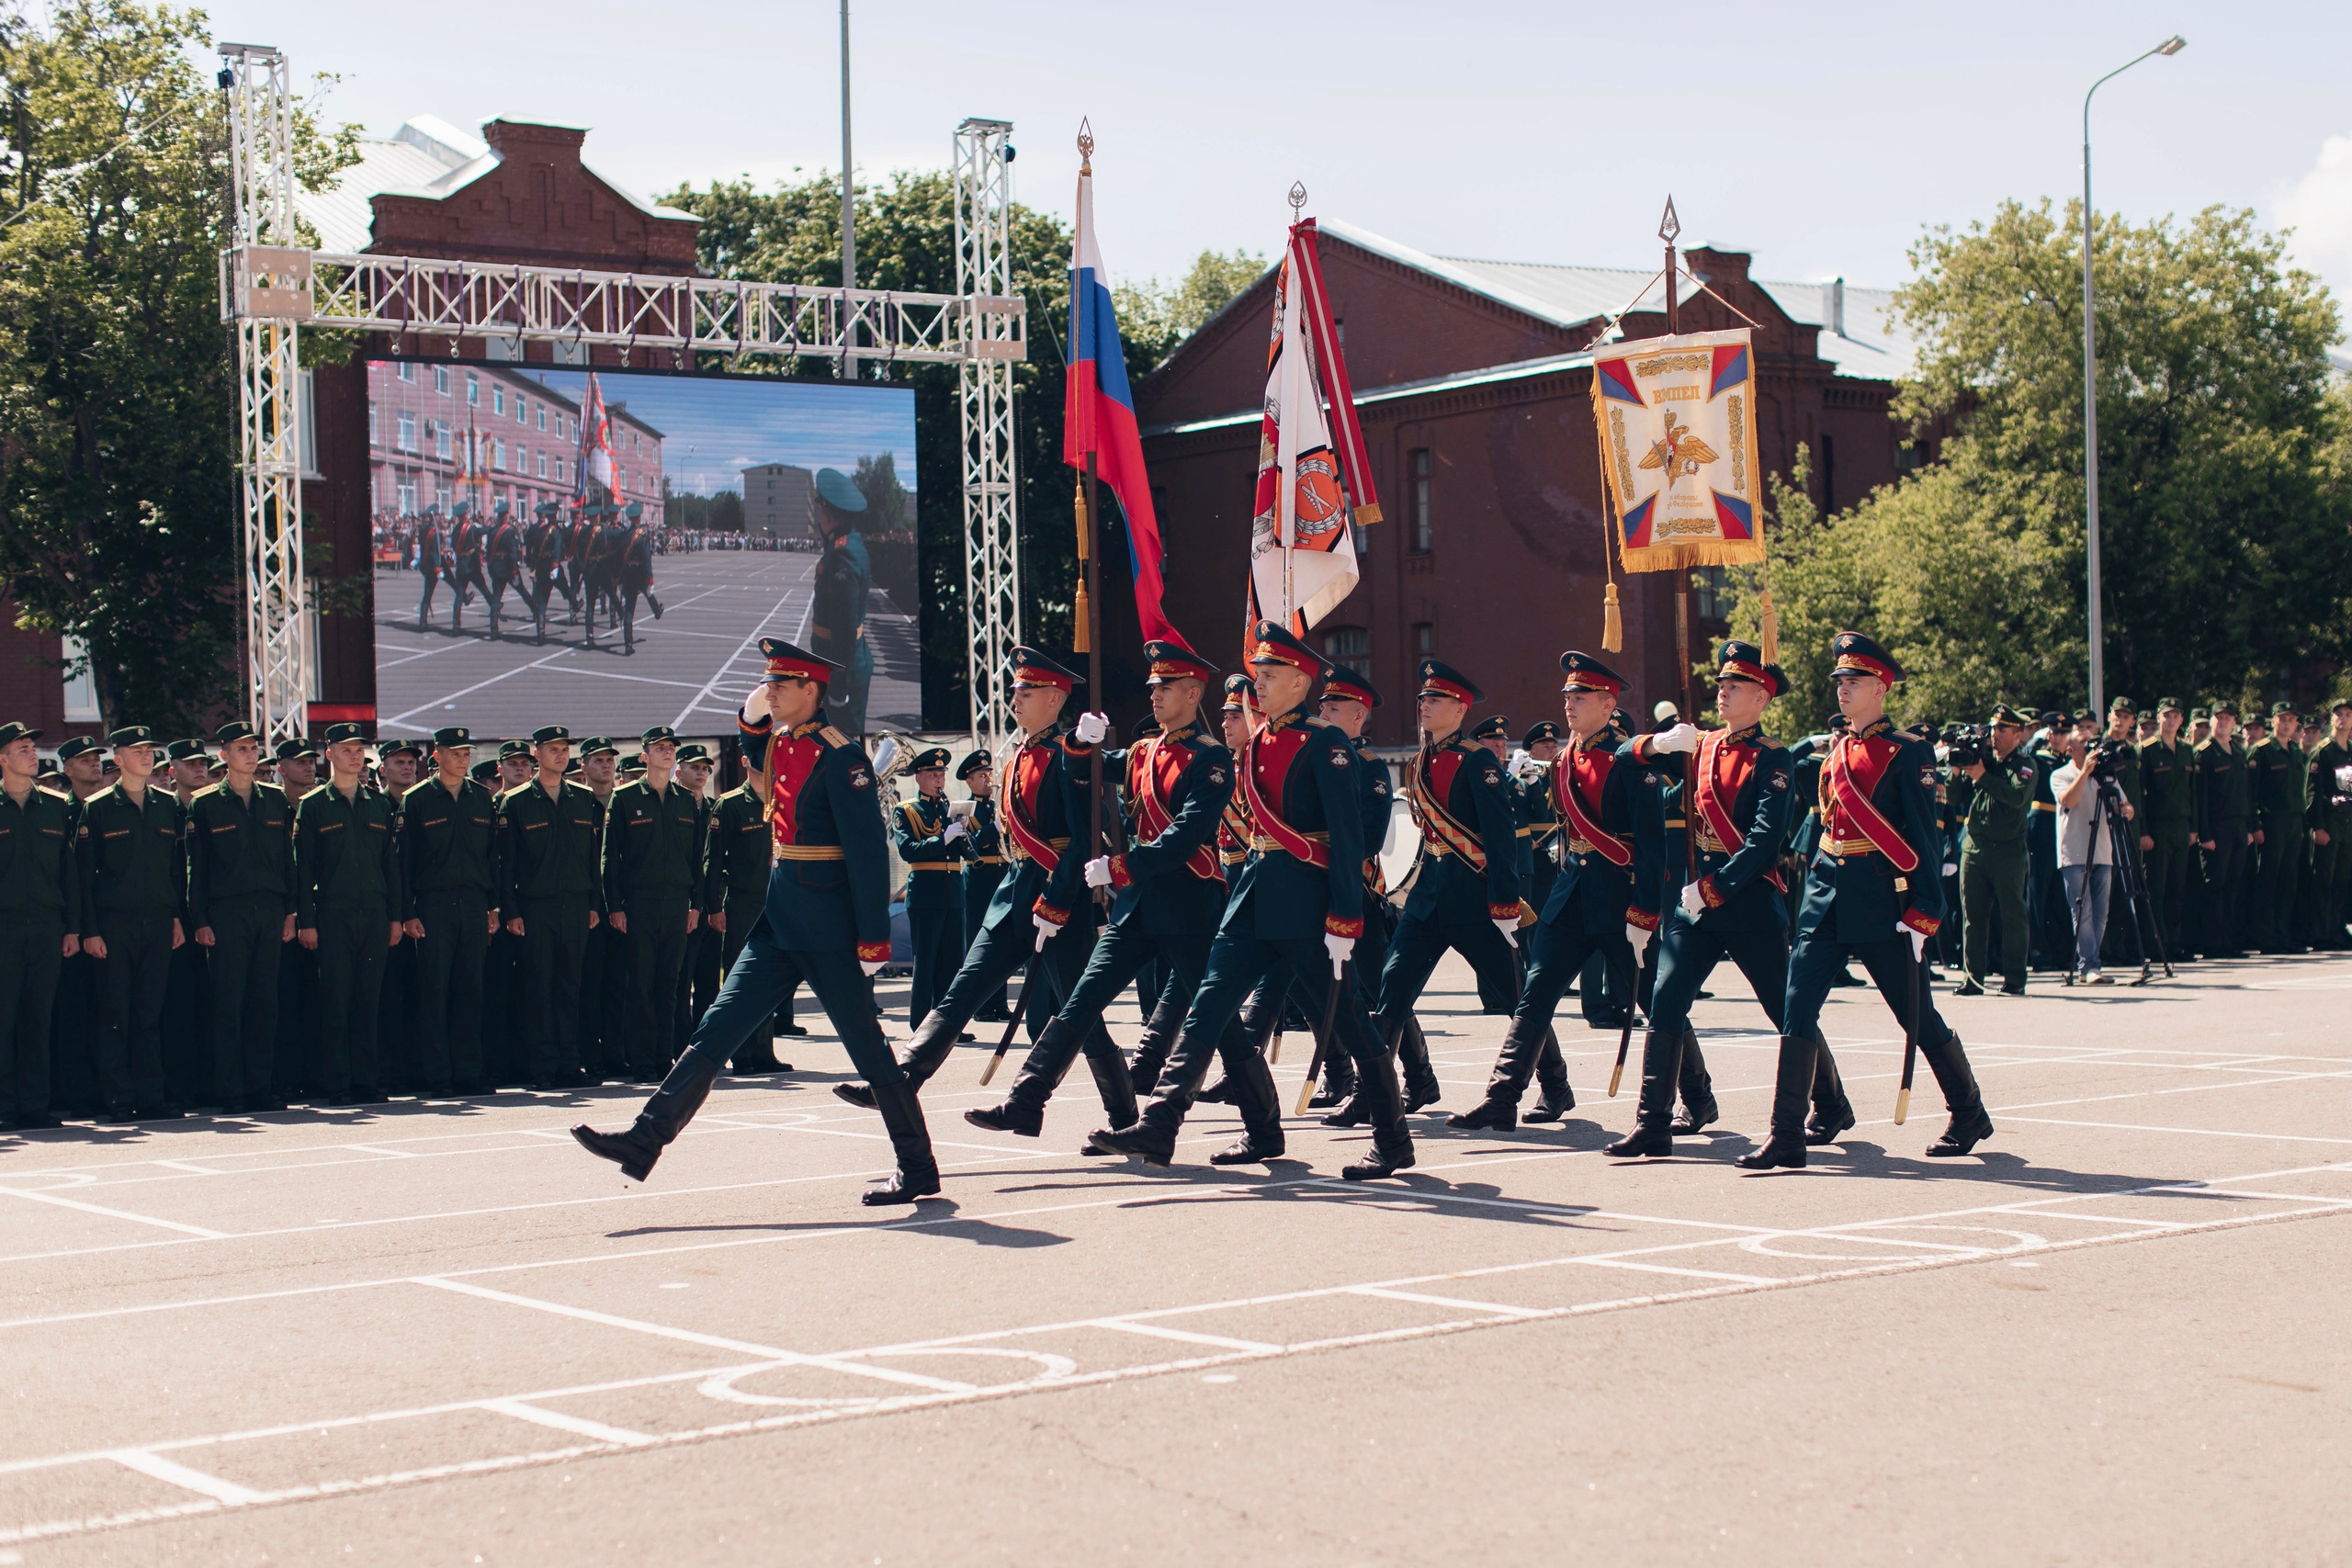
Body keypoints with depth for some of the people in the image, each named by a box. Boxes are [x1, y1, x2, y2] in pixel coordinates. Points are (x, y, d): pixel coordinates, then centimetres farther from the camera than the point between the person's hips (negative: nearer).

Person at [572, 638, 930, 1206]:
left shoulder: (837, 755, -15)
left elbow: (869, 850, -17)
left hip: (826, 924, -8)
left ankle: (918, 1169, 9)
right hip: (779, 917, 8)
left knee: (865, 1044, -1)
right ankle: (646, 1140, 3)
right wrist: (751, 719, 16)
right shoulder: (778, 743, 10)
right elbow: (759, 772, 37)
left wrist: (873, 940, -20)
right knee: (719, 1026, 4)